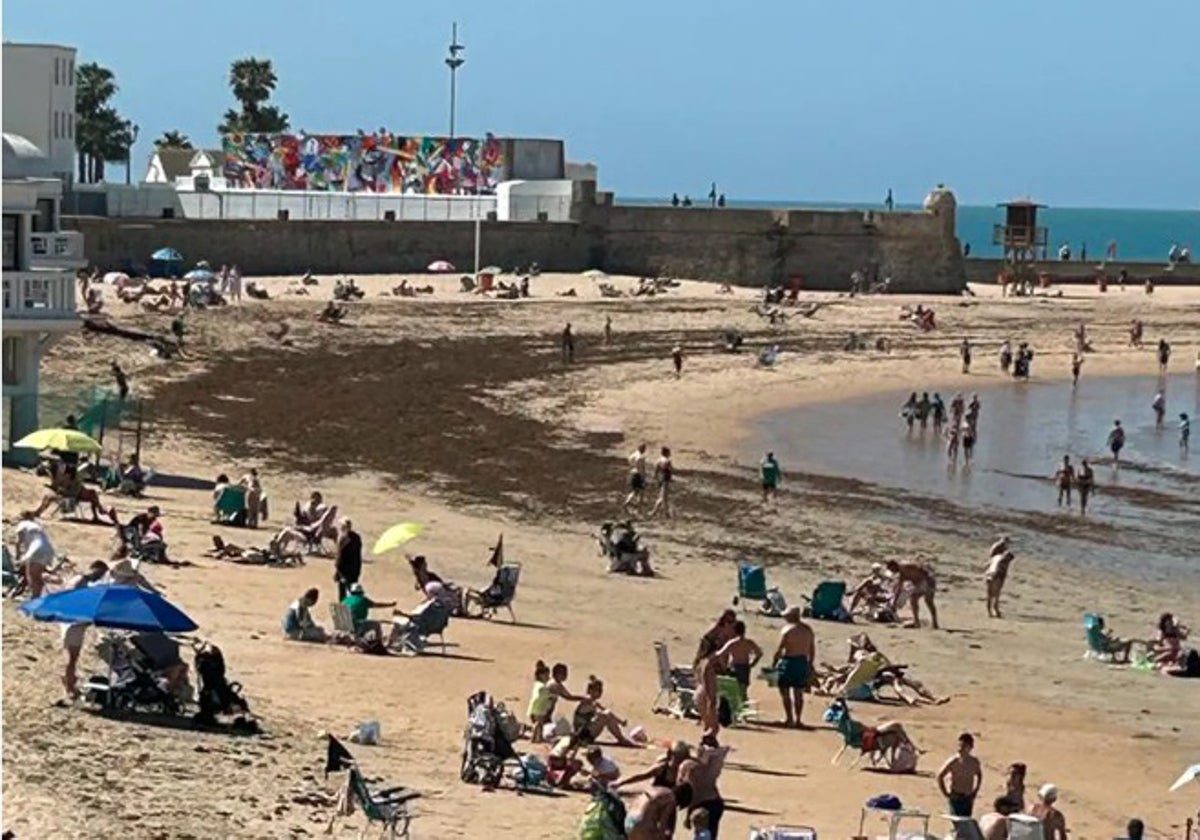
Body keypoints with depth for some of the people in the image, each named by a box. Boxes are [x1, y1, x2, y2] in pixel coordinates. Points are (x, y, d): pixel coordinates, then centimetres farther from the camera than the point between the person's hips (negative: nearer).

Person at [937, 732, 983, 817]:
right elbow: (940, 776, -5)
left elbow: (979, 775, 20)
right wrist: (945, 793, -5)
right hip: (955, 796, -4)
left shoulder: (975, 762, -1)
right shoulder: (954, 761, -13)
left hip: (968, 797, 4)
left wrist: (975, 791, 13)